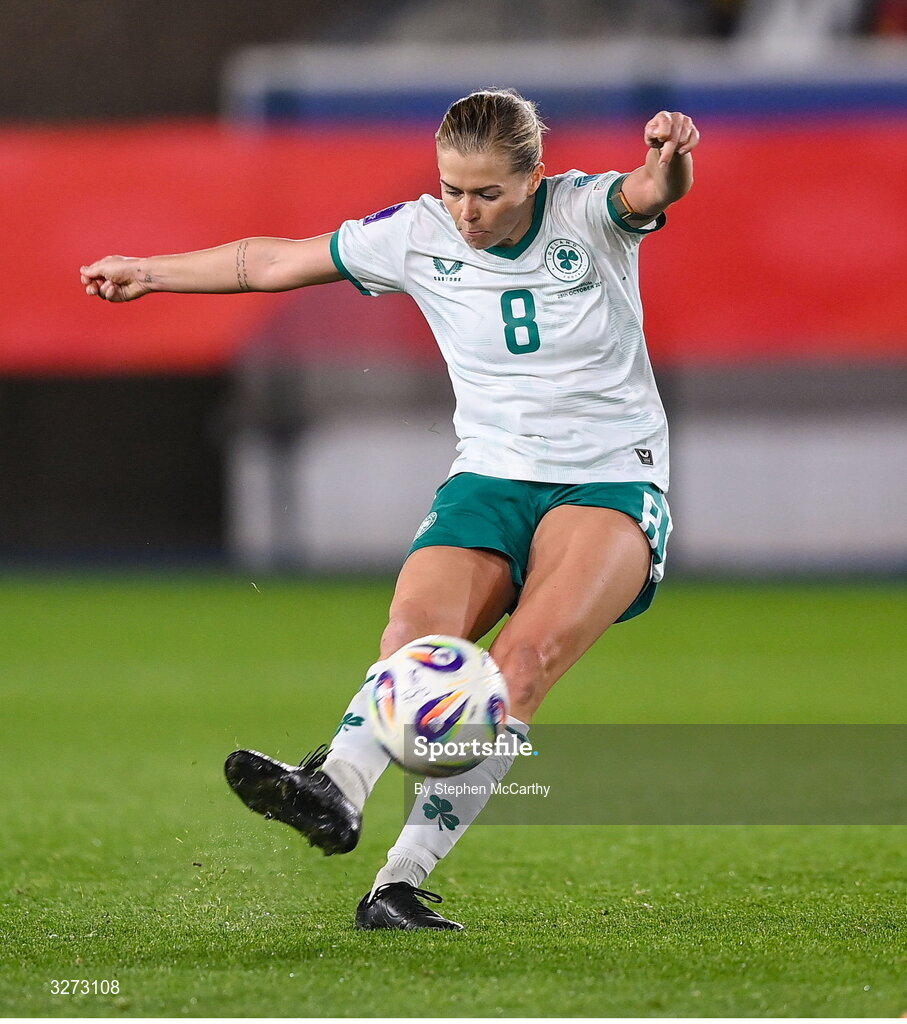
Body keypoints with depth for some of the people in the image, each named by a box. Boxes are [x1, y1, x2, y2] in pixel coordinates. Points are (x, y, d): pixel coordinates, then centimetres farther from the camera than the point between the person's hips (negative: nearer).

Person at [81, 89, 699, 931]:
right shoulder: (418, 236, 1)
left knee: (527, 658, -28)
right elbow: (274, 262, 12)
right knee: (417, 630, -27)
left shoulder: (587, 214, -7)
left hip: (612, 482, -3)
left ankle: (402, 877, -37)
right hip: (489, 477, 4)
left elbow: (654, 191, -29)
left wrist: (670, 157, -53)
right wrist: (149, 273, 20)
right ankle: (337, 785, -54)